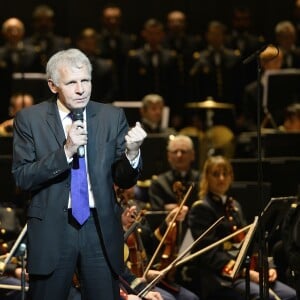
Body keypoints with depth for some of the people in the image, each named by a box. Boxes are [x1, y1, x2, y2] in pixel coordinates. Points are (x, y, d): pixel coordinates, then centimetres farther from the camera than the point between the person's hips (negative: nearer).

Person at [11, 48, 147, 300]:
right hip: (52, 229, -1)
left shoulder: (113, 117, 3)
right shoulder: (30, 119, -3)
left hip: (101, 227, 2)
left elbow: (124, 180, 3)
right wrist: (65, 151, -20)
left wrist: (132, 153, -19)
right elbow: (21, 177, -9)